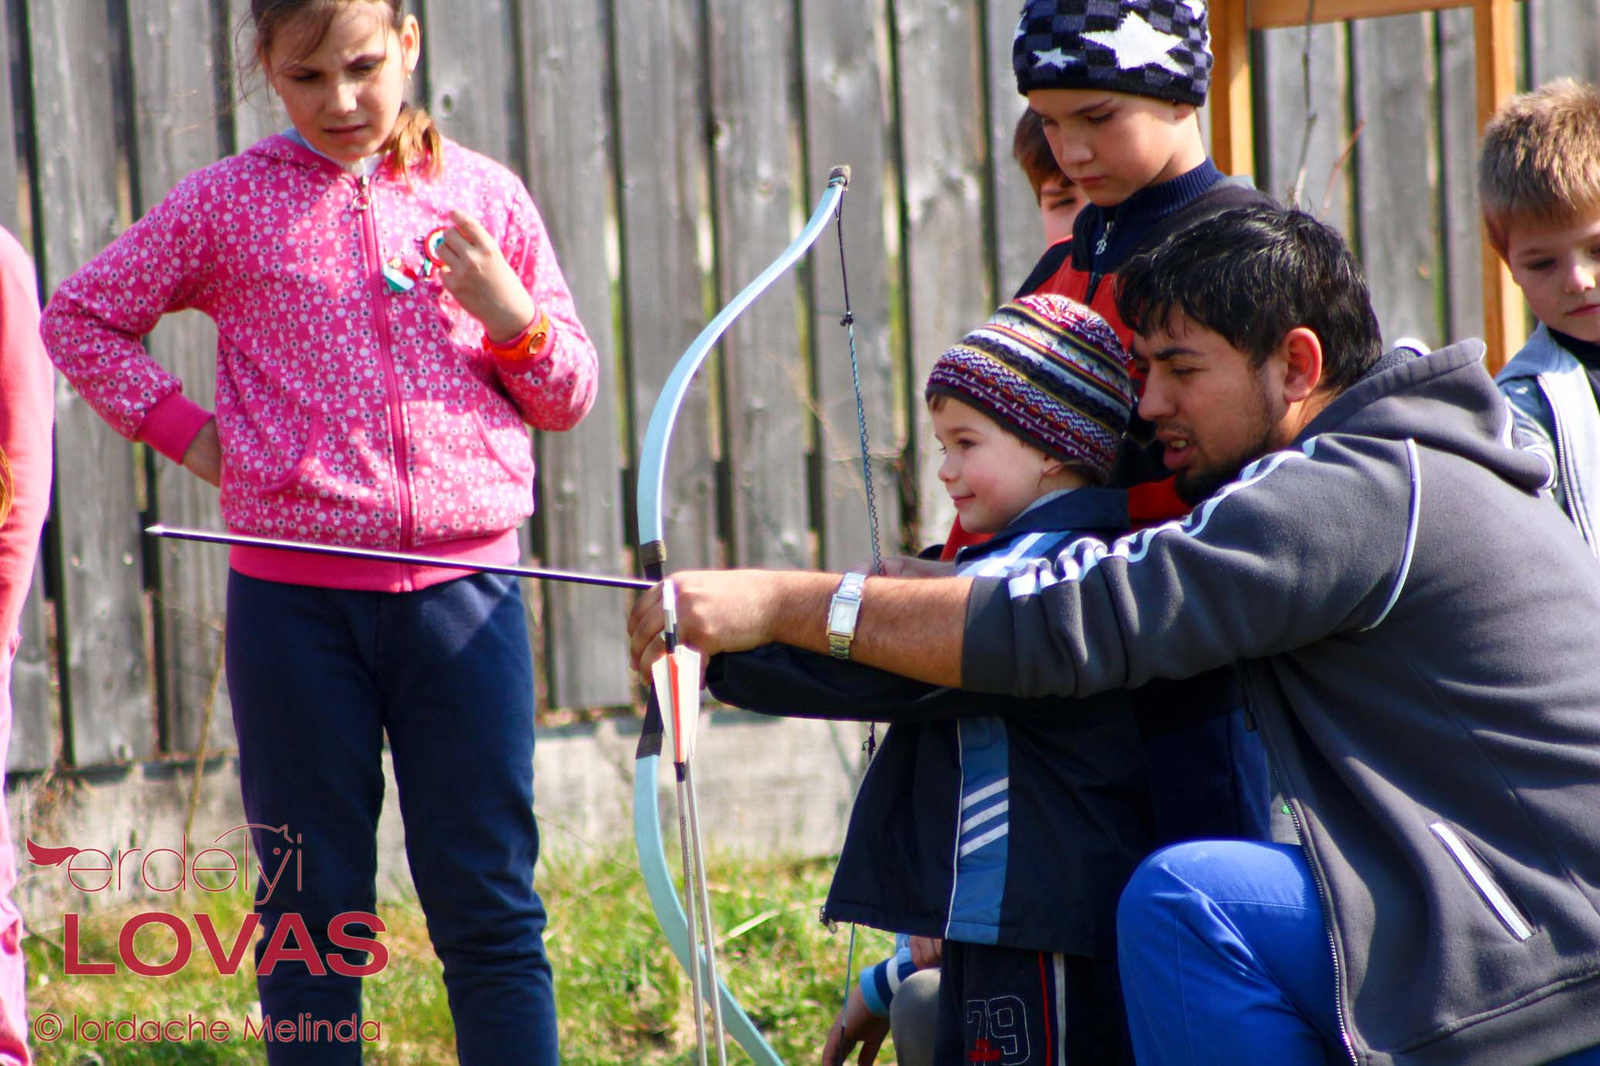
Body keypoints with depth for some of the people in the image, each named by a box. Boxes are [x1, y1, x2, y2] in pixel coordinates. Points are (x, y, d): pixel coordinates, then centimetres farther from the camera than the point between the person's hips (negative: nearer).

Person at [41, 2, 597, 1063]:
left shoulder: (484, 196, 8)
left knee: (492, 907, 3)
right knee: (313, 912, 6)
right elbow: (80, 316, 14)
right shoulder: (227, 204, 3)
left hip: (464, 590, 1)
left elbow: (568, 397, 14)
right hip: (294, 601, -1)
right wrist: (184, 428, 4)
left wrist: (514, 319, -6)